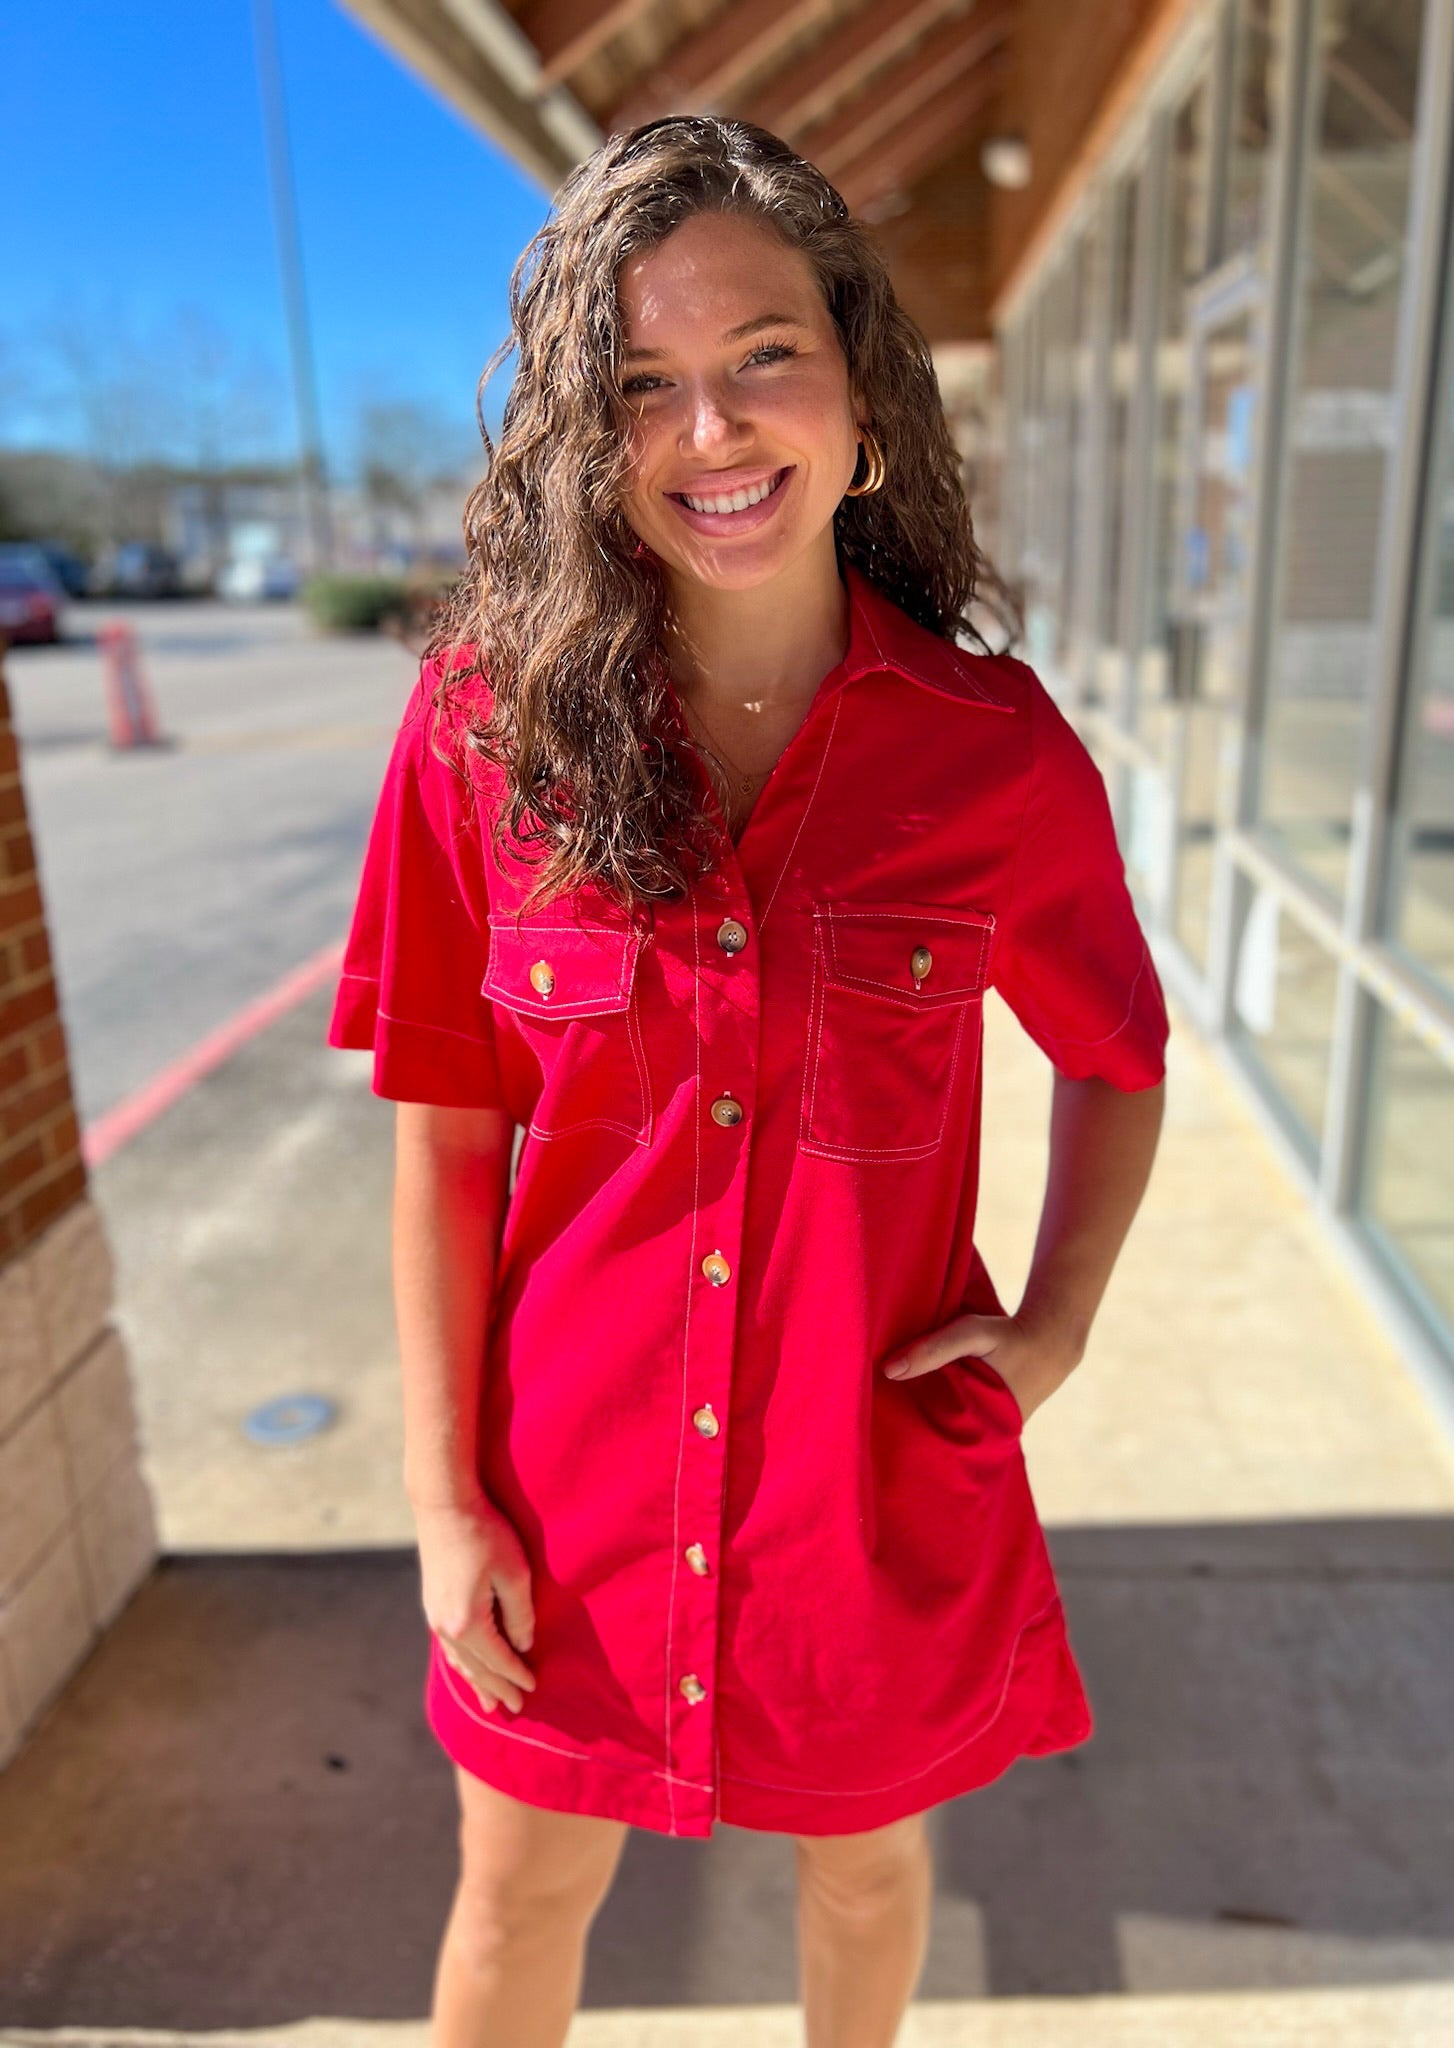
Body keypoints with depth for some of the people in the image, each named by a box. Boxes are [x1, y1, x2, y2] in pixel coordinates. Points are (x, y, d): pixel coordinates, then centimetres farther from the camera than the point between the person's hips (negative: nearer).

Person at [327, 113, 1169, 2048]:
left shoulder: (996, 746, -12)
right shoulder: (488, 722, -12)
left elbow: (1117, 1059, 5)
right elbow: (447, 1137, -7)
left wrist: (1056, 1326, -7)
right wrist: (445, 1501, -5)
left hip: (880, 1472, 1)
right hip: (579, 1481, 0)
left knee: (865, 1857, 28)